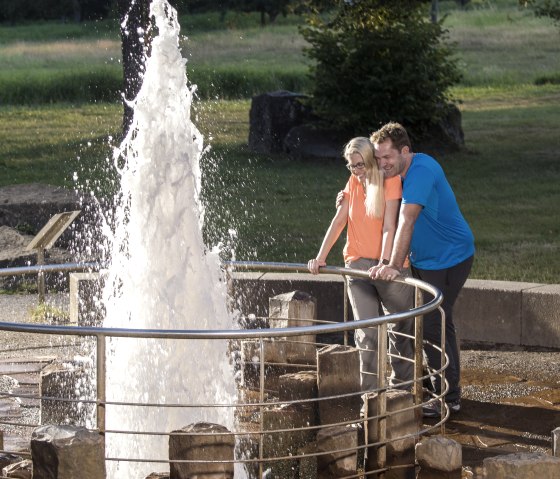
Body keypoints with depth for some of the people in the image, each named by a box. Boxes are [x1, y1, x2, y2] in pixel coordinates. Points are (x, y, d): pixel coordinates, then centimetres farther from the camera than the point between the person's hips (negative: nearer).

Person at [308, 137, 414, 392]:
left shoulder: (390, 181, -6)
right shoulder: (353, 182, 10)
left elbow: (389, 226, -14)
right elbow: (338, 222, 6)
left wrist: (384, 263, -25)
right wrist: (321, 257, -3)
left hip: (388, 265, -3)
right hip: (358, 263, 3)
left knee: (403, 327, 9)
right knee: (367, 333, -7)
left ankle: (402, 384, 24)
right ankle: (371, 392, -6)